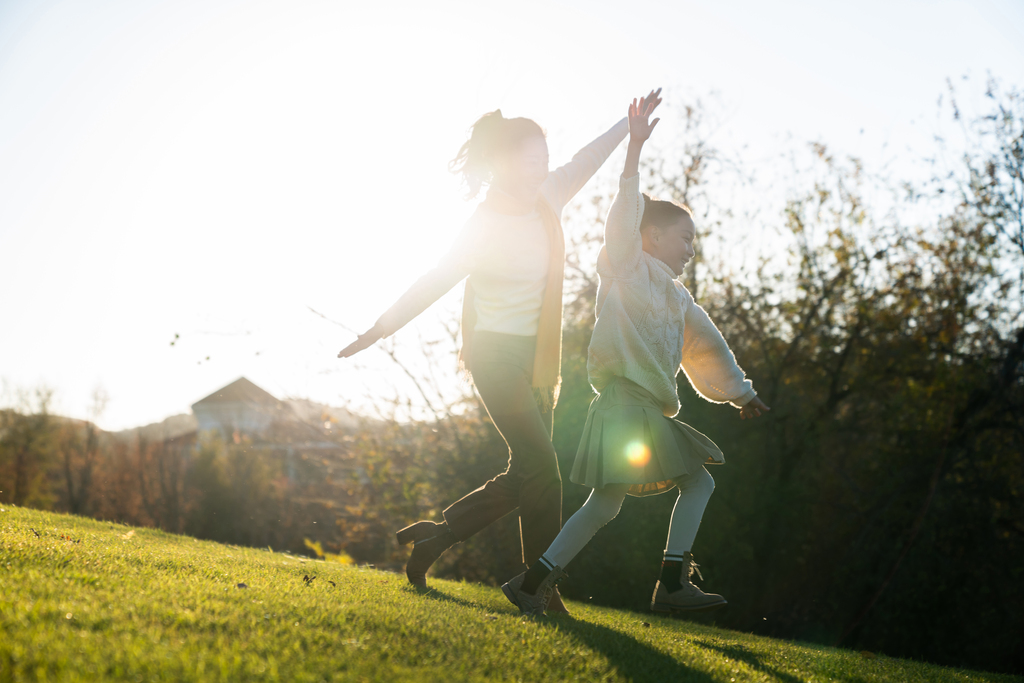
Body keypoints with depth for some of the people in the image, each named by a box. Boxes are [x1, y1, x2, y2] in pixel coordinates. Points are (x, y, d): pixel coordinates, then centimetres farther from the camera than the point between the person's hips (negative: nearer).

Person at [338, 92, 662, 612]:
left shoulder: (545, 200, 6)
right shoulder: (486, 225, -14)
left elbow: (584, 162, 22)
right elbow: (433, 284, -11)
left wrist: (629, 124, 31)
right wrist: (376, 332, -9)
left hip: (536, 359, 8)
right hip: (497, 352, -8)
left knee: (526, 477, 6)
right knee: (541, 468, -14)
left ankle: (433, 536, 17)